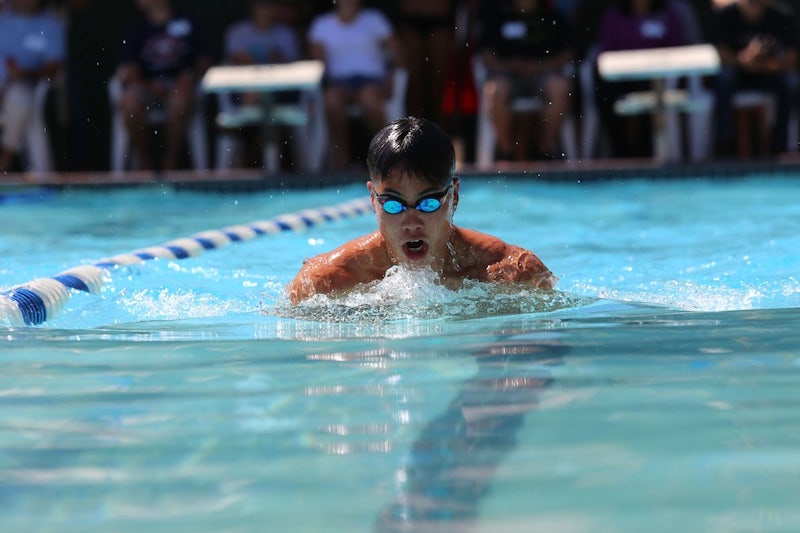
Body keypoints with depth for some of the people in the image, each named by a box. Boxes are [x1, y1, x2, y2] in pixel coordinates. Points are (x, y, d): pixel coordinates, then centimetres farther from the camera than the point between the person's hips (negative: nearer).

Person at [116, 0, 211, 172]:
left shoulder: (187, 25, 14)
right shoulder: (135, 30, 14)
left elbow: (204, 61, 12)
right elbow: (127, 70, 3)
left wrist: (191, 76, -8)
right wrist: (147, 85, -15)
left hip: (179, 86, -1)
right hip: (146, 87, 1)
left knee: (181, 99, -37)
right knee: (129, 101, -33)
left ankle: (170, 163, -24)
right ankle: (144, 163, -18)